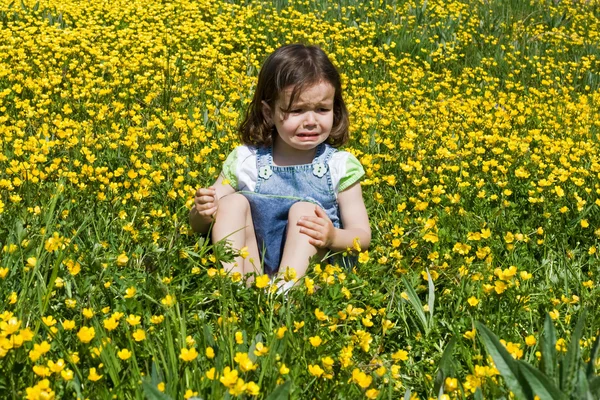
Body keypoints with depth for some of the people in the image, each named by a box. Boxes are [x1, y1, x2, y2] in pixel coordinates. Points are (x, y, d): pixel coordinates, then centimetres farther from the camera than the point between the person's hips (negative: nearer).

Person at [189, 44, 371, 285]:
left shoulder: (341, 166, 1)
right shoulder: (244, 161, 3)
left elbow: (362, 236, 3)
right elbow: (198, 225, 9)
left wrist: (333, 237, -21)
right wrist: (202, 213, -16)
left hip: (310, 266, -1)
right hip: (248, 264, 2)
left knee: (305, 209, -23)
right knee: (233, 202, -17)